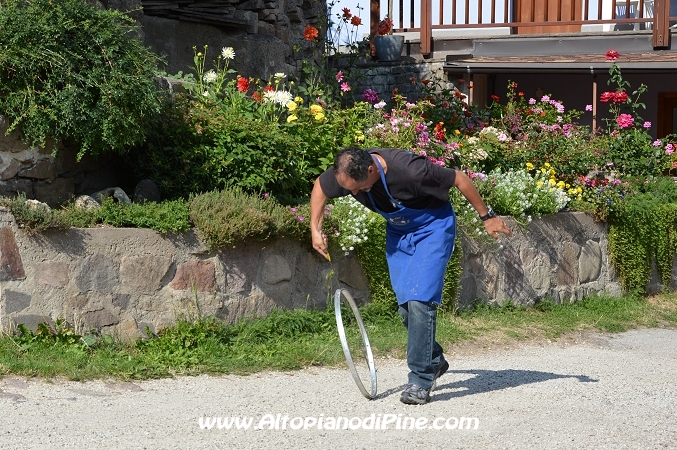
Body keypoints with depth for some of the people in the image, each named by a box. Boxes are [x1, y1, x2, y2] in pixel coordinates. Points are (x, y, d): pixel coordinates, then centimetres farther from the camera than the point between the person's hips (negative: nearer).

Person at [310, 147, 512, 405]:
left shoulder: (410, 170, -38)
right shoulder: (346, 173, -22)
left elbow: (459, 179, -23)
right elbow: (320, 187, 2)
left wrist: (487, 217, -13)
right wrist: (315, 229, -4)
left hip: (432, 227, -6)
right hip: (397, 231, 6)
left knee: (420, 300, -18)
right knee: (405, 305, 5)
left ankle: (420, 380, -12)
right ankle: (434, 362, 26)